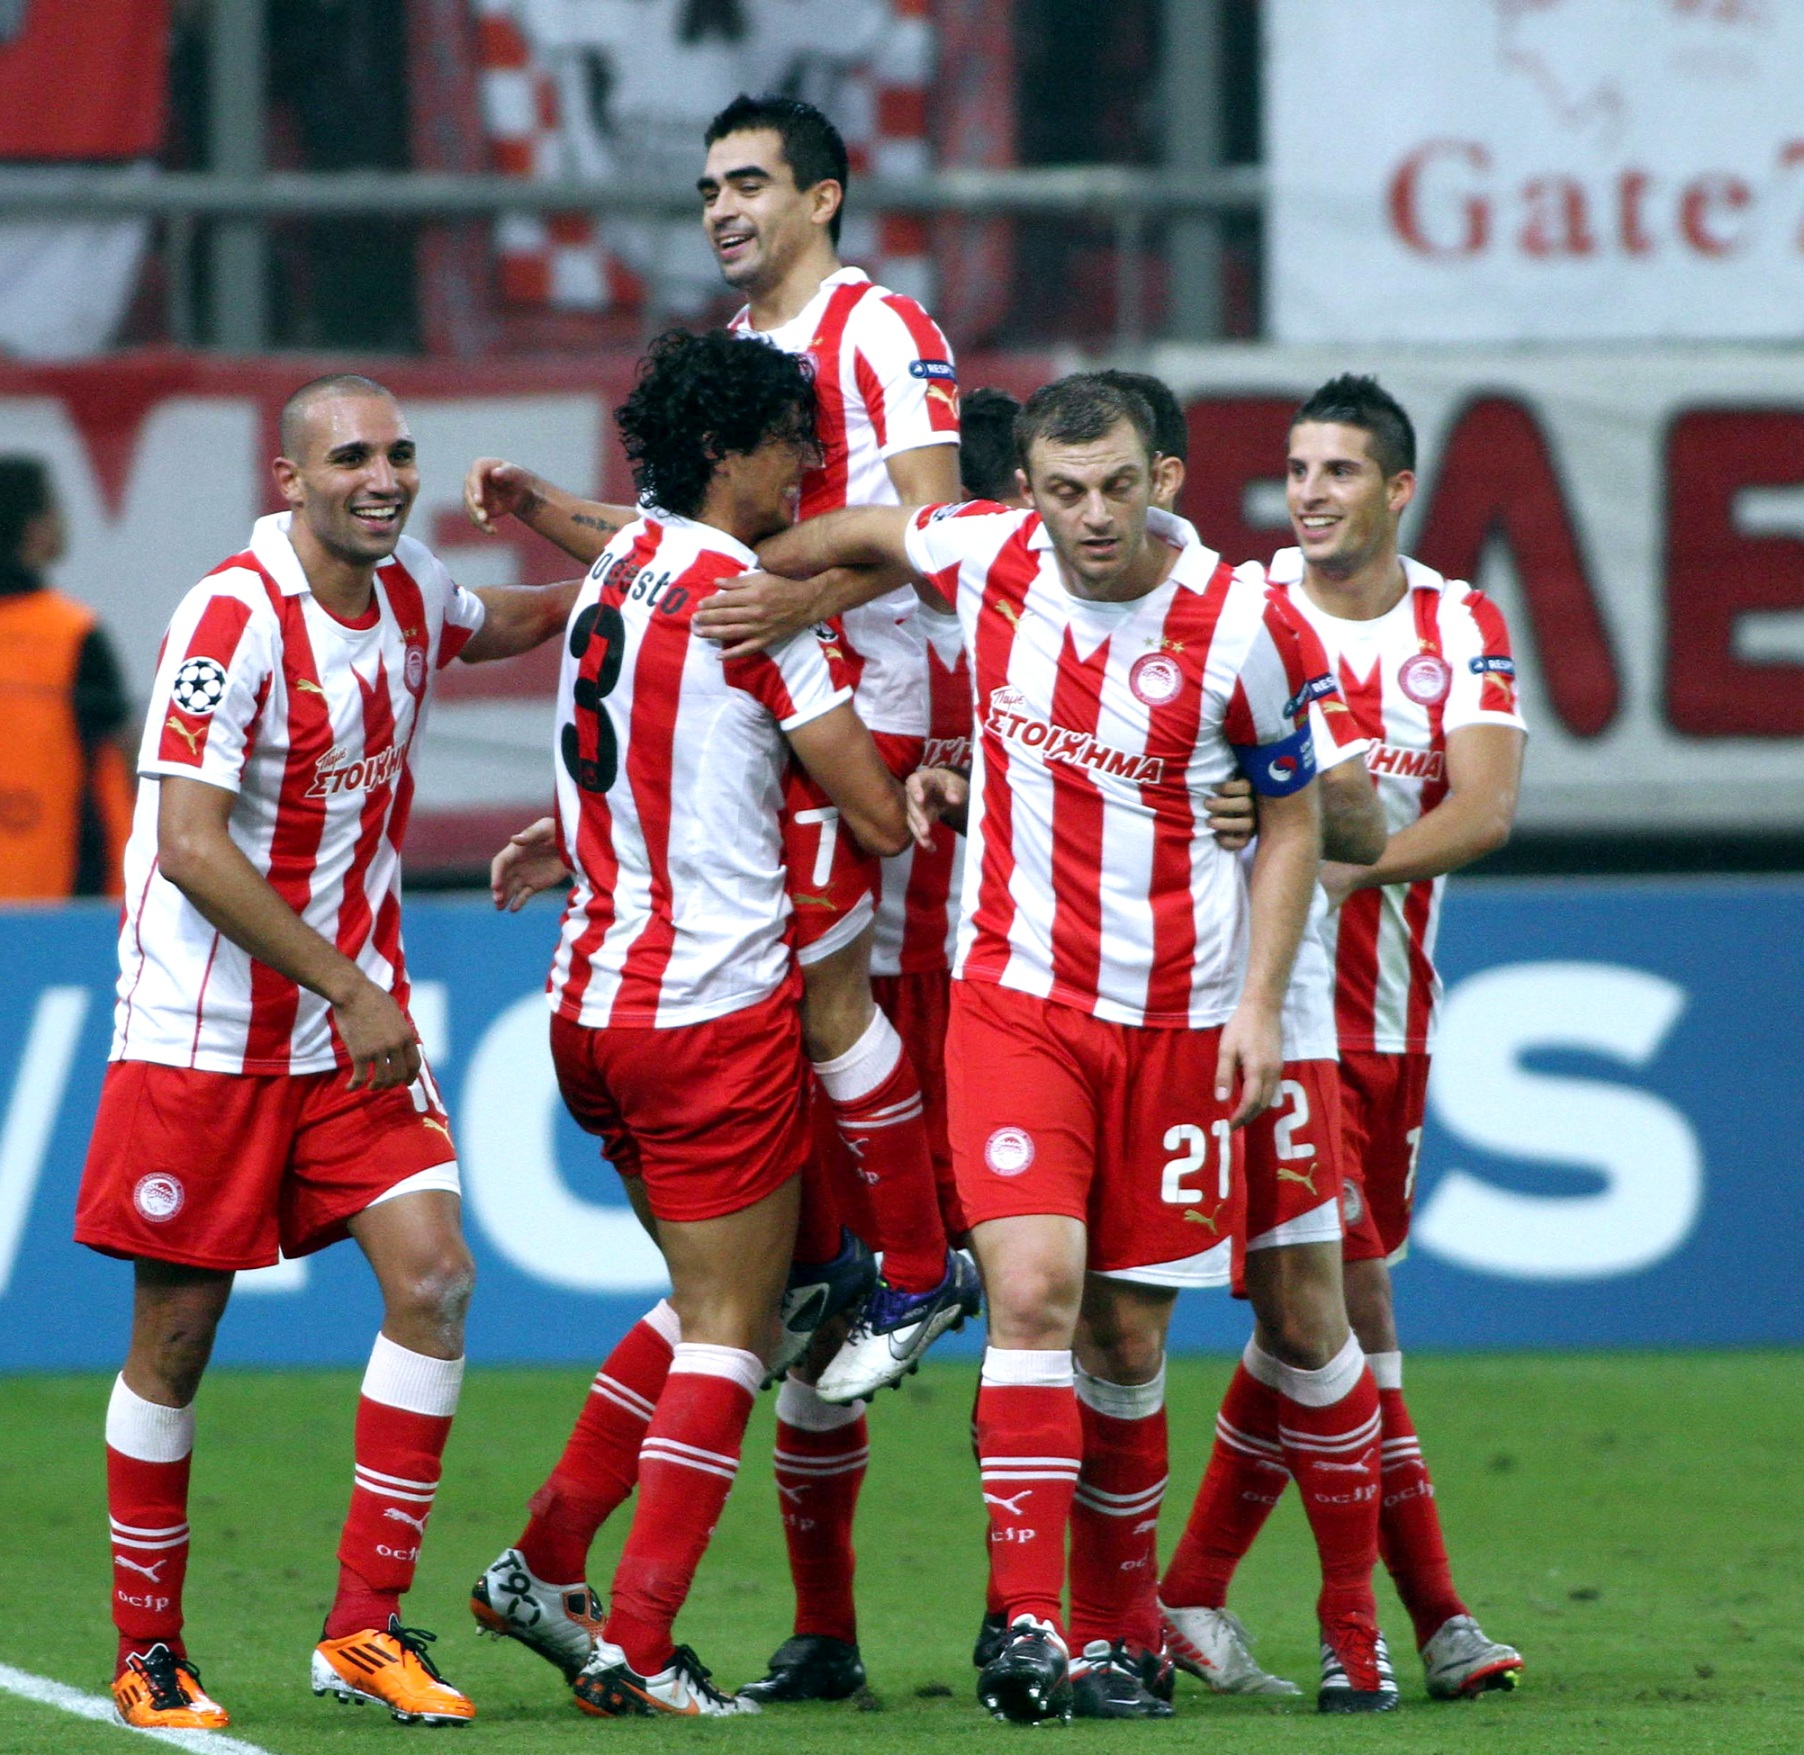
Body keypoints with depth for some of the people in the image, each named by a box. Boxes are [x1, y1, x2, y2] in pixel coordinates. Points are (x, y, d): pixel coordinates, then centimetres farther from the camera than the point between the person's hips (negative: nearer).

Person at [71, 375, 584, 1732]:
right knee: (176, 1339, 1)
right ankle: (148, 1654, 14)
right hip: (204, 1037, -6)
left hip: (357, 1022, 6)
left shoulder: (409, 593, 4)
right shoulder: (233, 619, -18)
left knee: (433, 1278, -9)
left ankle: (365, 1625, -3)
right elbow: (191, 850, -22)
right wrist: (347, 989, -22)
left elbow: (502, 623, 31)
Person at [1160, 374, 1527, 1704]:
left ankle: (1193, 1597, 16)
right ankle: (1434, 1614, -6)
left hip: (1390, 1012, 4)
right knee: (1350, 1296, -12)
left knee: (1316, 1307, 8)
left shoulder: (1463, 631, 3)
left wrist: (1348, 863, -26)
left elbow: (1486, 810, -10)